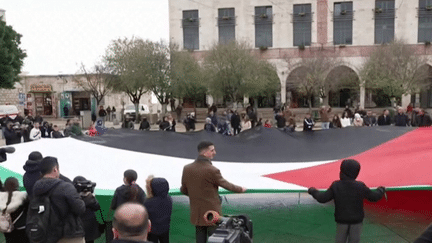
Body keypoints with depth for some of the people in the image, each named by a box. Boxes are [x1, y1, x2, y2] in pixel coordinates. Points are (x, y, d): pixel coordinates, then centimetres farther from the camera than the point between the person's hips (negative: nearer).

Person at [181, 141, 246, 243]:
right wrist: (240, 189, 12)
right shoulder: (212, 170, -21)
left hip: (196, 214, 5)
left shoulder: (187, 169, -4)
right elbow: (225, 184, -7)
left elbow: (184, 190, 5)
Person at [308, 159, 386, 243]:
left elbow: (322, 198, -8)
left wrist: (313, 191, 11)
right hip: (356, 221, 0)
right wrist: (381, 191, 24)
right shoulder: (360, 186, -11)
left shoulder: (335, 186, -12)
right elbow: (374, 197, 2)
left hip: (341, 221, 0)